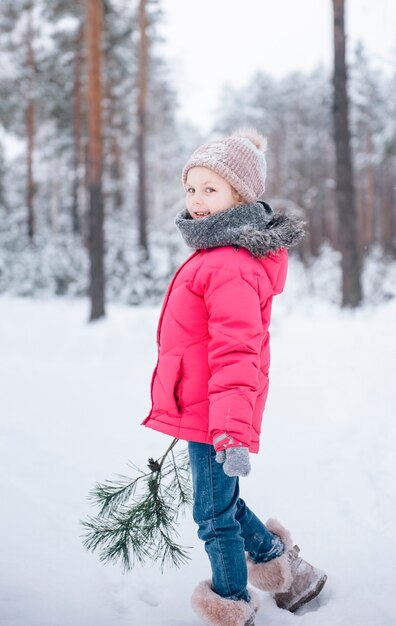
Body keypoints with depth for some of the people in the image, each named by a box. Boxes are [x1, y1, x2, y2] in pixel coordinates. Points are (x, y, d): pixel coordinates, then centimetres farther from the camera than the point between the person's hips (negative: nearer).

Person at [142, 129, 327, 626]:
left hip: (212, 418, -10)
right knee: (221, 504, 24)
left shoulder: (231, 267, -22)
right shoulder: (217, 254, 13)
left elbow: (235, 353, -27)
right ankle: (286, 570, 41)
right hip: (204, 413, 10)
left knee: (215, 516, 6)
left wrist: (232, 430, -30)